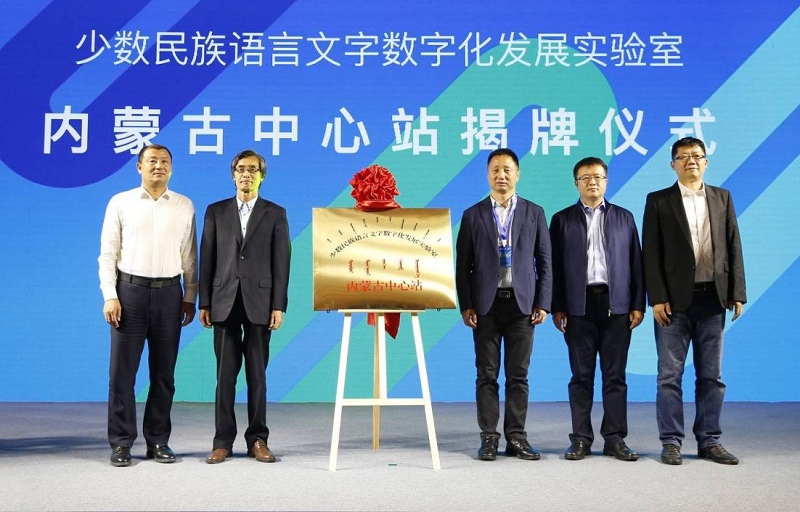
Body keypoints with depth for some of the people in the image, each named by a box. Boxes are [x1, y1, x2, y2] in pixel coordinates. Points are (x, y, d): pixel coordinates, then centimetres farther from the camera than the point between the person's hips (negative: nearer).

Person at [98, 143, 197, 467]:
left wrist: (190, 298, 4)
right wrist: (110, 296, -6)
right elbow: (108, 253, 3)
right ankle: (121, 443, 9)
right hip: (130, 291, -1)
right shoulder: (120, 203, 5)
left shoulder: (185, 206, 8)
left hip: (169, 293, 1)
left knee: (164, 373, 7)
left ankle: (158, 442, 16)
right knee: (122, 371, 1)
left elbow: (189, 256, 9)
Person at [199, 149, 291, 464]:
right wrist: (204, 303, 2)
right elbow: (207, 259, 7)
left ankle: (258, 440, 11)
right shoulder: (216, 212, 9)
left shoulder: (275, 214, 6)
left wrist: (279, 306, -5)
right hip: (224, 302, 1)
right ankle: (223, 441, 9)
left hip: (259, 303, -1)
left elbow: (281, 262, 2)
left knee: (257, 374, 4)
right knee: (225, 374, 3)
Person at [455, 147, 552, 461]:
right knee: (487, 375, 2)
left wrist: (543, 303, -1)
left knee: (518, 375, 4)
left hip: (522, 303, 1)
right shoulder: (472, 215, 7)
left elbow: (544, 261, 6)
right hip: (486, 305, 0)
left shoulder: (534, 213, 8)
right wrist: (466, 306, -4)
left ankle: (516, 438, 10)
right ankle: (489, 438, 8)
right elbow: (463, 265, 4)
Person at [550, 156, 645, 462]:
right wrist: (557, 308, -3)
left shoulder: (624, 217, 12)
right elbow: (555, 266, 4)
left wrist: (638, 305, 1)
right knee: (581, 376, 3)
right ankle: (581, 439, 8)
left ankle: (615, 439, 9)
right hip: (579, 306, -1)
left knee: (615, 375, 3)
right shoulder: (562, 220, 8)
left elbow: (635, 263, 8)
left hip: (616, 305, 1)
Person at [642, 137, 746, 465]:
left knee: (711, 375, 8)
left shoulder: (722, 198, 11)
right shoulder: (659, 201, 3)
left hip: (713, 298, 3)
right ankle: (671, 442, 9)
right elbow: (651, 253, -2)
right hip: (675, 299, -2)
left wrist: (737, 293, 1)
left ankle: (709, 441, 16)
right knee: (670, 375, 1)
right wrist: (657, 298, -9)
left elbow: (733, 247, 9)